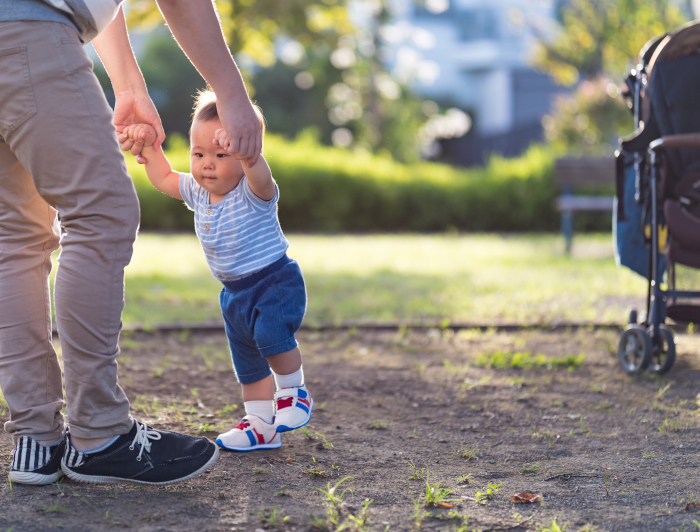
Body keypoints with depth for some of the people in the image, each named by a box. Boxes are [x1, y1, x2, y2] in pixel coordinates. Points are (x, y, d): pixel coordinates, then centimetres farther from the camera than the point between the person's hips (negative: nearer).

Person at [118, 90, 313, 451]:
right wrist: (148, 146, 2)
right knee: (246, 361, 14)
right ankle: (261, 425, 27)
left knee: (271, 333, -32)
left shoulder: (253, 192, -22)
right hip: (235, 292, 8)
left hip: (276, 281, -8)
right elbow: (163, 178, 17)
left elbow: (261, 176, -46)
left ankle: (294, 391, -8)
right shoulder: (197, 192, 1)